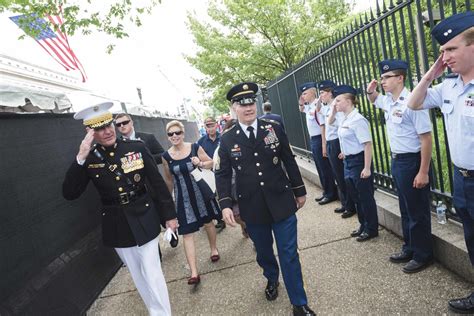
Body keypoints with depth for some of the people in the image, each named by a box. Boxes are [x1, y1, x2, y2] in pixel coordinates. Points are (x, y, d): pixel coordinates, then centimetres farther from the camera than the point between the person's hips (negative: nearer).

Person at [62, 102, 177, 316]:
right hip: (117, 226, 2)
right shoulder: (88, 159, -5)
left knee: (151, 273, 4)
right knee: (138, 275, 19)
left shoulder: (136, 147, -8)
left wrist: (169, 215, -2)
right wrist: (80, 158, -24)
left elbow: (158, 183, -4)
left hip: (144, 220, -2)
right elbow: (69, 194, -14)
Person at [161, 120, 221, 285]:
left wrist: (200, 163, -18)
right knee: (187, 233, -2)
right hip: (183, 197, 0)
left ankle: (214, 248, 46)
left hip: (201, 192, 0)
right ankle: (194, 272, 3)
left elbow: (211, 163, 2)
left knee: (208, 222, 18)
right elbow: (169, 180, 8)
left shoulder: (195, 147, -9)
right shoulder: (166, 156, -5)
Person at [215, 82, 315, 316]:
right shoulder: (227, 139, -3)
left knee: (289, 254, 5)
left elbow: (289, 162, 5)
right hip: (252, 208, 1)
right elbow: (222, 174, 0)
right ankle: (272, 279, 52)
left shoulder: (274, 128, -1)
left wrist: (299, 190, 10)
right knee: (263, 252, 20)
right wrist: (225, 205, -9)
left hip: (282, 202, 0)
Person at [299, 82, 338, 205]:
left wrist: (324, 145, -23)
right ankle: (326, 192, 29)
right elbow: (301, 110, 33)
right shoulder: (309, 106, 8)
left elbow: (323, 126, -22)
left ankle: (331, 194, 14)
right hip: (313, 140, 9)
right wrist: (301, 102, 11)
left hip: (319, 139, -9)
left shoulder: (317, 106, -19)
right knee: (320, 168, 17)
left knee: (325, 168, 1)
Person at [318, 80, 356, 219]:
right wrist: (318, 101, 14)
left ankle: (351, 207, 15)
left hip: (336, 144, -9)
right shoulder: (327, 108, 10)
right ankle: (345, 204, 29)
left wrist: (342, 149, -24)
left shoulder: (336, 107, -16)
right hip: (330, 144, 9)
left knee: (343, 177, 2)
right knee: (338, 176, 16)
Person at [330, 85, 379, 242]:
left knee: (365, 197, 5)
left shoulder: (357, 119, -18)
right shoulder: (345, 119, 7)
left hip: (359, 161, -9)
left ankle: (371, 229, 21)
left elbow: (367, 143, -22)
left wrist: (367, 168, -23)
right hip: (348, 161, 9)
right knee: (355, 196, 18)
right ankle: (363, 225, 35)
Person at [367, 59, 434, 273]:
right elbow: (374, 100, 32)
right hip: (396, 161, 9)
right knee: (405, 209, 19)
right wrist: (370, 91, 7)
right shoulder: (388, 101, 6)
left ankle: (423, 255, 24)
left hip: (412, 161, -9)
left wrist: (423, 172, -21)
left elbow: (426, 138, -21)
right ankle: (409, 249, 35)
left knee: (417, 211, 6)